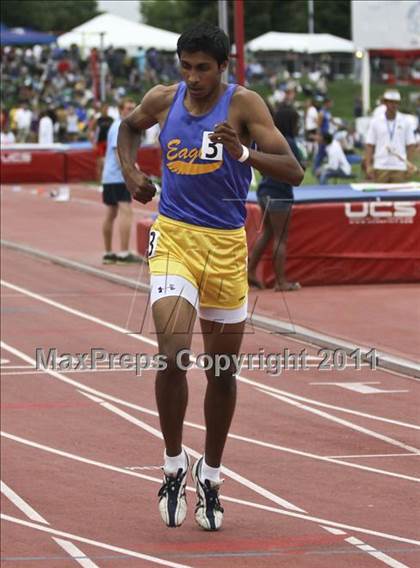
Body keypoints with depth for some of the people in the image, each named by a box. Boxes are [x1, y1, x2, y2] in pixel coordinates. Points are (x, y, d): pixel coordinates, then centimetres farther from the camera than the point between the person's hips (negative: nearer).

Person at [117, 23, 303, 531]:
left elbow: (293, 172, -16)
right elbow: (129, 127, 24)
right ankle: (174, 466, 1)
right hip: (174, 239, 0)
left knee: (222, 371, 9)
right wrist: (131, 171, 6)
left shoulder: (243, 105, -9)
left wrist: (242, 152, -33)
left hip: (227, 246, 0)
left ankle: (210, 476, 28)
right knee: (173, 355, -18)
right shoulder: (163, 101, 0)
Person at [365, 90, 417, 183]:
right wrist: (368, 166, -4)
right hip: (381, 167, -1)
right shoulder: (375, 122, 4)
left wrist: (409, 165, -2)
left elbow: (411, 145, 8)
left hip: (399, 168, 1)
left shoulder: (405, 122, 6)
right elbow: (369, 145, 4)